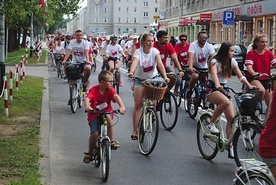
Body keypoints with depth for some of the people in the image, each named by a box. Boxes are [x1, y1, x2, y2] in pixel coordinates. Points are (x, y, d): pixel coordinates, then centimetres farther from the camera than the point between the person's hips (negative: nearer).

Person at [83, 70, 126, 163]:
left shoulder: (110, 90, -7)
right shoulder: (94, 90, -13)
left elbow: (116, 96, -26)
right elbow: (87, 98, -29)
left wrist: (122, 106, -46)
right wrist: (87, 107, -52)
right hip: (94, 115, -1)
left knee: (108, 117, -35)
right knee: (95, 133, -19)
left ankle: (112, 141, -21)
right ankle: (90, 152, 9)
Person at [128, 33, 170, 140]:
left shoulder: (155, 51, -13)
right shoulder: (138, 52, -17)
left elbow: (160, 64, -26)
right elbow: (134, 63, -36)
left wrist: (165, 77, -41)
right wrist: (131, 72, -57)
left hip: (153, 78, 1)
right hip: (140, 79, -1)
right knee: (137, 105, -5)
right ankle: (135, 130, -1)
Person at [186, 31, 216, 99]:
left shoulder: (209, 46, -12)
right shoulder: (193, 45, -20)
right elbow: (191, 57, -35)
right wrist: (190, 67, -52)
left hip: (204, 67, 4)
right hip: (195, 66, -4)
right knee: (195, 76, -32)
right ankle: (189, 91, -6)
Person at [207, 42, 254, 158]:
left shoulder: (232, 61, 4)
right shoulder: (215, 61, -13)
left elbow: (240, 76, 3)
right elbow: (214, 73, -32)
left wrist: (249, 86, -14)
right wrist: (218, 85, -51)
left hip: (223, 89, 6)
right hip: (212, 89, -6)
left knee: (231, 117, -7)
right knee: (226, 102, -38)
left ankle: (230, 147, -2)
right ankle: (212, 123, -17)